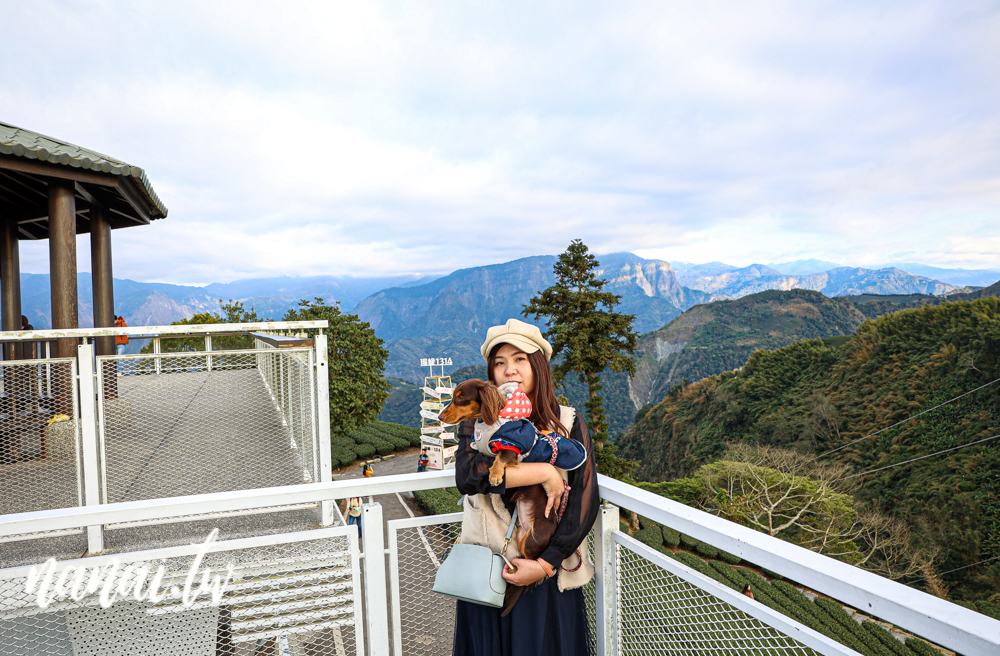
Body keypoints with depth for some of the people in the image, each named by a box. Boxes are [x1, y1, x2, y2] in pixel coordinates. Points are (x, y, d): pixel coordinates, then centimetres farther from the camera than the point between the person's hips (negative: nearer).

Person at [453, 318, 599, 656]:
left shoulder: (570, 425, -2)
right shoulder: (477, 421, 0)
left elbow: (585, 502, -8)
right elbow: (467, 476, -20)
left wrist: (545, 564, -16)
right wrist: (543, 472, -22)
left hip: (549, 572, -1)